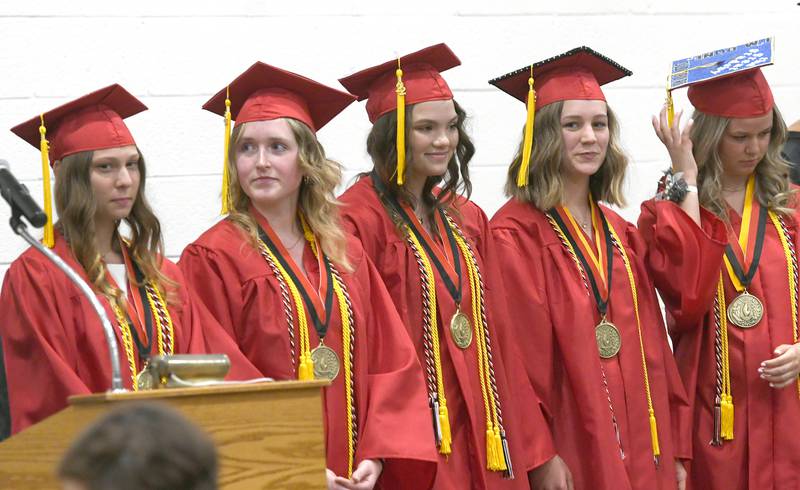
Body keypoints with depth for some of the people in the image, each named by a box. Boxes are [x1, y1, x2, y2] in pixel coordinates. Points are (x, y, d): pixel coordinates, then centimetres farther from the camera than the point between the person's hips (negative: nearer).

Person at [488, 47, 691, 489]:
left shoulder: (620, 234, 12)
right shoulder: (516, 233, -10)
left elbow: (651, 344, 12)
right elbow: (521, 353, -15)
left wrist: (674, 448, 8)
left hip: (641, 452, 6)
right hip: (572, 453, -6)